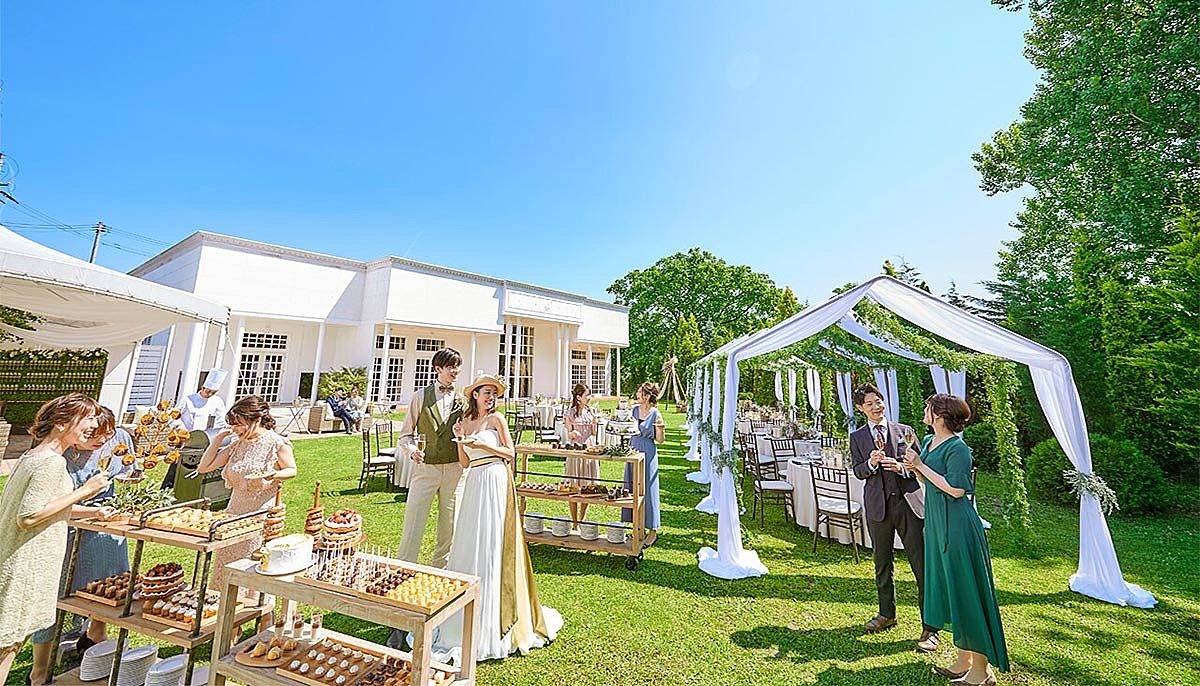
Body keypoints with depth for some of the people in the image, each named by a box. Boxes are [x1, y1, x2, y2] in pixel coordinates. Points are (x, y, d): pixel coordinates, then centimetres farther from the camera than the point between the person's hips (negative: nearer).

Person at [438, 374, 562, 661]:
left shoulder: (496, 419, -3)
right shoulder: (465, 422, 10)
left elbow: (510, 453, -5)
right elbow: (465, 463, 9)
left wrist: (482, 444, -14)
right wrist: (460, 439, -4)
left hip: (495, 481, -5)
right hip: (474, 484, 5)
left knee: (491, 544, -1)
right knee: (469, 544, 12)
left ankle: (492, 621, 12)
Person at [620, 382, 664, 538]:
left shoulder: (655, 414, -13)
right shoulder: (635, 409, 4)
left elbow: (659, 440, -10)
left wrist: (659, 427, -27)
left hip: (647, 454, -6)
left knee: (647, 490, 1)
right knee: (633, 489, 13)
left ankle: (652, 529, 16)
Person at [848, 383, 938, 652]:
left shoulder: (904, 431, 4)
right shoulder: (857, 437, 5)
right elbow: (858, 472, 1)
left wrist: (901, 467, -17)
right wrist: (871, 463, -19)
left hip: (908, 502, -1)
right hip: (877, 506, 2)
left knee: (922, 565, -1)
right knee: (882, 562, 15)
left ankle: (930, 628, 13)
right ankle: (887, 614, 34)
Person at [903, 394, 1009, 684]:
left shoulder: (957, 448, -17)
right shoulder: (928, 442, 9)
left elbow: (956, 489, -22)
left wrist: (921, 466, -18)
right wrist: (915, 468, -2)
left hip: (957, 526, -9)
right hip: (937, 523, 9)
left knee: (966, 592, 3)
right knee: (948, 589, 17)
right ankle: (964, 660, 32)